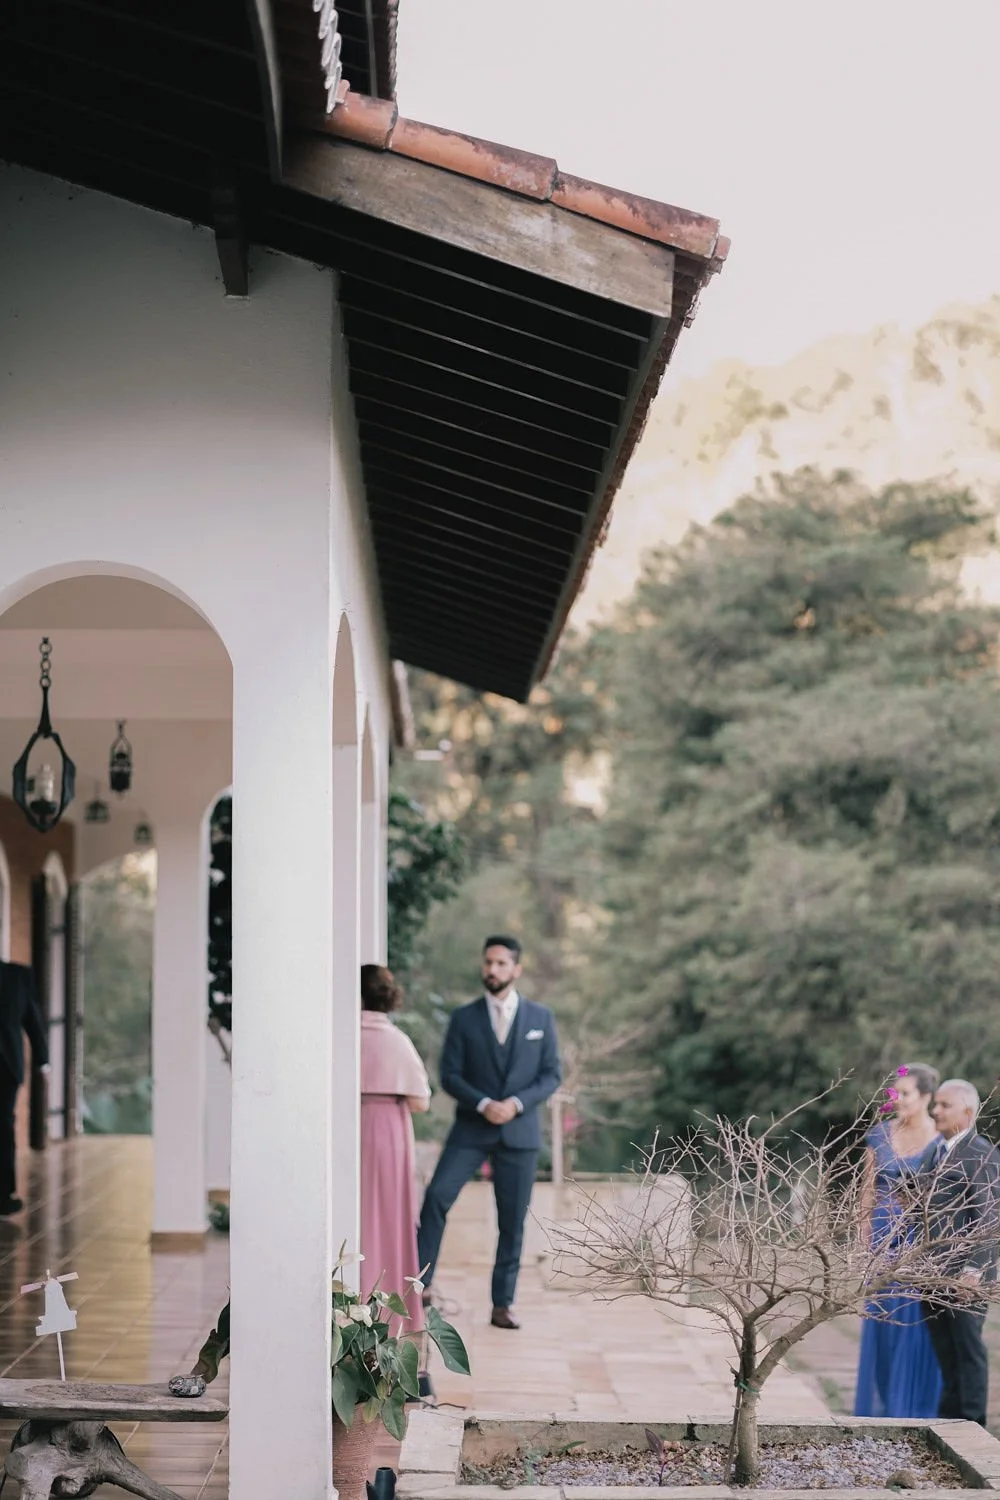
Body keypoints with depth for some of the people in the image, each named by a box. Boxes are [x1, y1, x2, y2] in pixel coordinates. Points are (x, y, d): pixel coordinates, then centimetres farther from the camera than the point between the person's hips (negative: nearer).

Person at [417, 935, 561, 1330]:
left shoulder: (541, 1018, 6)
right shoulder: (463, 1018, 4)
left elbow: (552, 1075, 3)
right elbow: (450, 1075, 0)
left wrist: (517, 1103, -13)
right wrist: (483, 1104, -16)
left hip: (520, 1131, 1)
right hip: (471, 1129, -1)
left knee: (512, 1222, 2)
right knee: (437, 1195, -19)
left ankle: (502, 1304, 10)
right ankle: (420, 1281, -13)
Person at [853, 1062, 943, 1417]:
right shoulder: (880, 1134, 5)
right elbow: (870, 1187, 10)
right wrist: (867, 1237, 7)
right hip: (884, 1238, 4)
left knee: (916, 1326, 0)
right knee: (882, 1321, 9)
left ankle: (915, 1408, 11)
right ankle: (881, 1406, 20)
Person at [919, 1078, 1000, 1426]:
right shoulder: (934, 1152, 16)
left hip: (964, 1272, -8)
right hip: (933, 1273, 8)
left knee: (968, 1348, 0)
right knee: (944, 1350, 14)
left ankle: (972, 1424, 9)